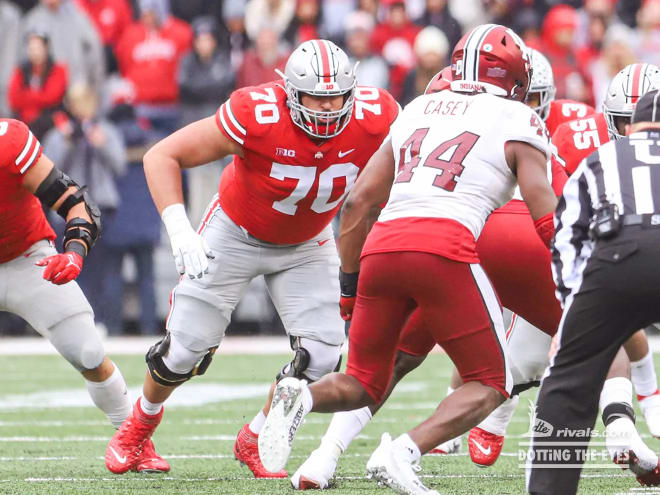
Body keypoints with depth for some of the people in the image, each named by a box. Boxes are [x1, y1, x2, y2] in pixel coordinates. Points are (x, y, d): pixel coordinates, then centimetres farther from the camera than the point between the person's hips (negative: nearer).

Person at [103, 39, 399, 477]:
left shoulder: (373, 120, -28)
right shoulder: (257, 117, -36)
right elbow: (161, 157, -28)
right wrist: (179, 231, -38)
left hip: (307, 245, 3)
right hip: (236, 235, -3)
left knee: (322, 356, -10)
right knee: (187, 349, -1)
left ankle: (255, 441, 16)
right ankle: (142, 421, 33)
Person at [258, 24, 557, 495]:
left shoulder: (416, 112, 26)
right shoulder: (518, 123, 13)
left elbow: (359, 202, 22)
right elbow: (549, 219, 6)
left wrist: (349, 284, 29)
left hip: (381, 247, 5)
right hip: (446, 248, -5)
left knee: (364, 383, 20)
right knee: (489, 383, 10)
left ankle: (301, 396, -13)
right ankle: (403, 452, -13)